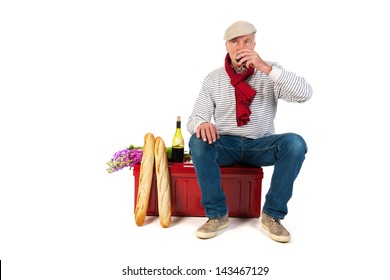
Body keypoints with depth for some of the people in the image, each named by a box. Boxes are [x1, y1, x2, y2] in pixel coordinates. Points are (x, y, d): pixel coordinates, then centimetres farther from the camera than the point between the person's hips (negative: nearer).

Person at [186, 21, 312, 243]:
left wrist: (265, 67, -28)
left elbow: (305, 94, -18)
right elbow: (194, 119, -2)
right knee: (198, 142, -30)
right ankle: (217, 214, -17)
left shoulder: (270, 72, -2)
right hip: (226, 144, 1)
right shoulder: (214, 78, 1)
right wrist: (202, 124, -29)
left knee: (295, 143, -29)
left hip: (261, 145, 0)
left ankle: (272, 215, -14)